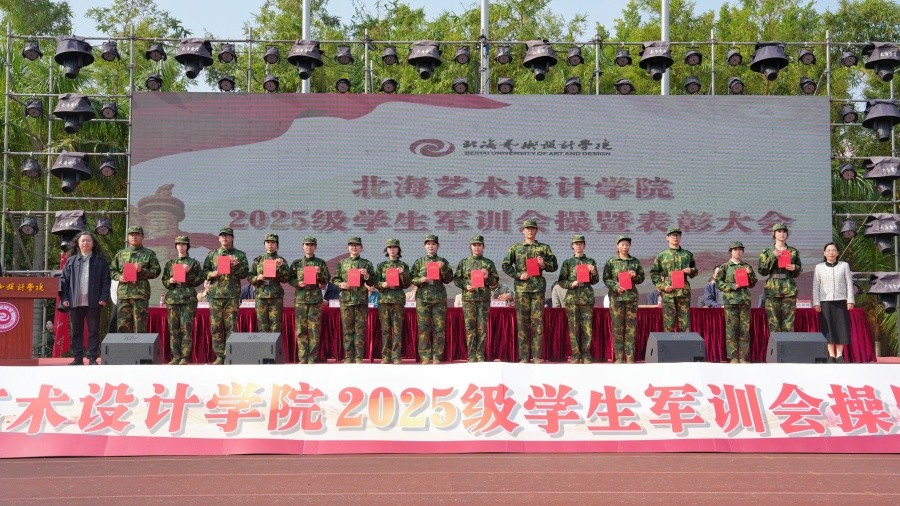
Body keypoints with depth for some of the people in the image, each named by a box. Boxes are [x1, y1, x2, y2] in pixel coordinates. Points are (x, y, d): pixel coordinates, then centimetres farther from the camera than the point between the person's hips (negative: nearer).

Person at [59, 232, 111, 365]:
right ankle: (77, 358, 12)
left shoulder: (100, 261, 5)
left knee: (93, 331, 1)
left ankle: (93, 358, 6)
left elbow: (105, 281, 1)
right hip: (75, 302, 2)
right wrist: (64, 298, 0)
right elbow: (64, 280, 9)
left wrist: (104, 298, -8)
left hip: (93, 302, -2)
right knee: (76, 331, 6)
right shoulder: (71, 261, 11)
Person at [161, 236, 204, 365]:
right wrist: (170, 281, -6)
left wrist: (188, 273, -11)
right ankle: (176, 357, 6)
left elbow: (199, 281, 2)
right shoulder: (170, 263, 16)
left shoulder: (194, 263, 7)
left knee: (186, 328, -7)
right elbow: (164, 281, 15)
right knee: (173, 328, 1)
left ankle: (185, 357, -5)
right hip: (173, 297, 3)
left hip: (188, 298, -3)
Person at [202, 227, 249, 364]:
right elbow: (204, 272, 15)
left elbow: (245, 273, 3)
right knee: (216, 327, 1)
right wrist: (212, 274, -5)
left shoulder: (240, 255, 9)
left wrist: (235, 265, -12)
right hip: (215, 294, 2)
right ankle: (220, 356, 6)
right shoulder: (212, 255, 16)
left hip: (232, 295, -2)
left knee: (231, 326, -5)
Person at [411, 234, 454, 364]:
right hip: (423, 298, 0)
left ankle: (437, 357, 3)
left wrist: (443, 268, -9)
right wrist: (421, 280, -10)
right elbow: (412, 279, 9)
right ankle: (425, 357, 2)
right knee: (423, 328, -2)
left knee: (439, 328, -2)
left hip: (439, 298, 0)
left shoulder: (443, 262, 11)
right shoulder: (419, 262, 11)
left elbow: (448, 280, 6)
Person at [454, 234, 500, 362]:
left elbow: (495, 282, 11)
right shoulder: (463, 262, 10)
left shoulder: (489, 263, 10)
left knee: (482, 328, -1)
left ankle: (480, 355, 5)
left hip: (484, 299, 0)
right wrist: (465, 286, -8)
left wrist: (487, 278, -8)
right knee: (470, 328, -2)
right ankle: (471, 356, 2)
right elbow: (456, 279, 9)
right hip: (468, 298, 0)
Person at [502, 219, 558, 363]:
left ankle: (537, 356, 1)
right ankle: (524, 357, 3)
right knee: (522, 321, -1)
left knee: (537, 322, -2)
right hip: (521, 287, 0)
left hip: (538, 287, 0)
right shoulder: (515, 248, 11)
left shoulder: (544, 248, 12)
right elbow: (506, 265, 8)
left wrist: (544, 265, -7)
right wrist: (518, 275, -5)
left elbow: (554, 266, 14)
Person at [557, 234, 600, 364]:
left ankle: (586, 356, 3)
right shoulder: (568, 262, 9)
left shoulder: (590, 262, 11)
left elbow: (595, 281, 12)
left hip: (587, 298, 1)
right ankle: (575, 355, 4)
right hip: (572, 298, 0)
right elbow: (561, 281, 7)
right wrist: (571, 284, -10)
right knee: (574, 328, -2)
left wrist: (594, 272, -7)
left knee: (587, 328, -3)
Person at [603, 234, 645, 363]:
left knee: (631, 327, -1)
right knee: (617, 327, -2)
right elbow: (606, 279, 1)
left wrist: (635, 276, -8)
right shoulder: (611, 262, 5)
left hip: (631, 296, 2)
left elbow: (642, 278, 14)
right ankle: (618, 357, 4)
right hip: (616, 296, -2)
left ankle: (630, 357, 3)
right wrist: (616, 287, -14)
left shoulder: (635, 261, 10)